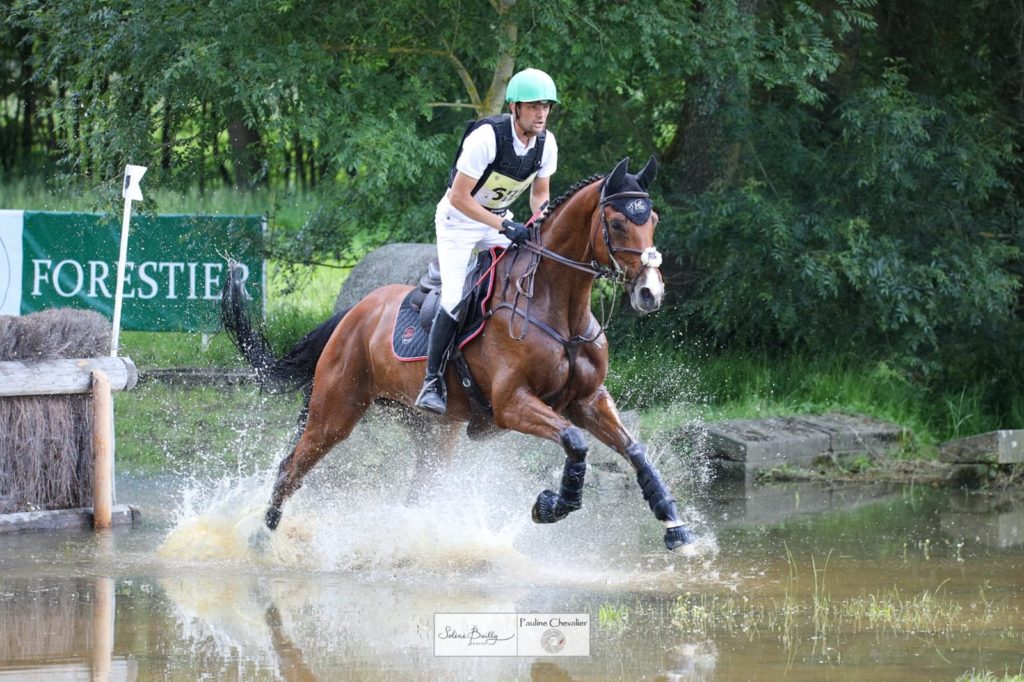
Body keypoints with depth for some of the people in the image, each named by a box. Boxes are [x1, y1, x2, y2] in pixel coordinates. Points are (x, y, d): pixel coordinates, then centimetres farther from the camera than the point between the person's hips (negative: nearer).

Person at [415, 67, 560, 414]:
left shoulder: (546, 143, -10)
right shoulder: (486, 138, -30)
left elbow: (540, 194, 6)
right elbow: (459, 197, -27)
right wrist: (505, 227, -32)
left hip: (500, 218, 6)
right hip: (459, 219, -6)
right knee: (454, 299, -20)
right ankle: (432, 382, -12)